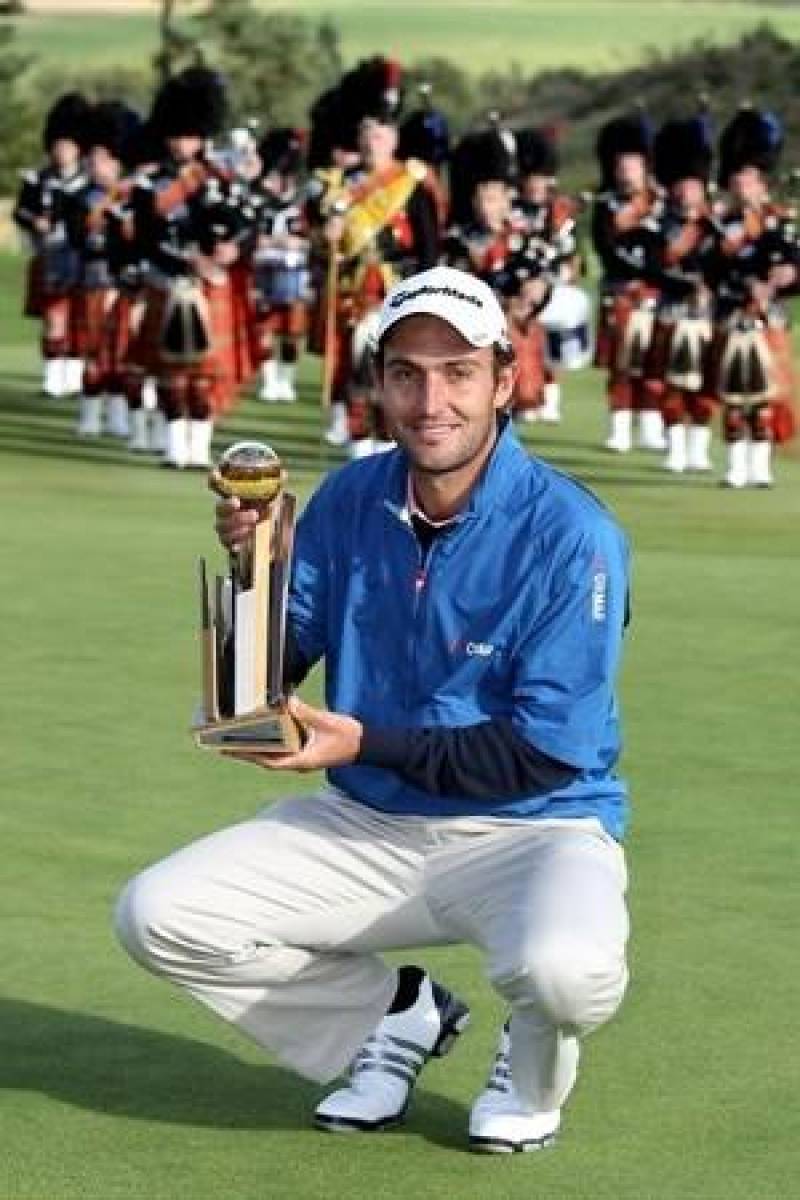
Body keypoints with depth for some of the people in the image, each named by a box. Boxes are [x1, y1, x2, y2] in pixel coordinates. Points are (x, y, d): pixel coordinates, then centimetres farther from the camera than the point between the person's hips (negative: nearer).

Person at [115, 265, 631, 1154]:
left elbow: (550, 752, -19)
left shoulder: (570, 535, -17)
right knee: (157, 915, -10)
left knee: (566, 967, -38)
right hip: (368, 829, 5)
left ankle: (532, 1062, 3)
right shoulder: (347, 504, -1)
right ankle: (395, 1012, 13)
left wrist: (368, 744, -22)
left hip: (532, 831, -5)